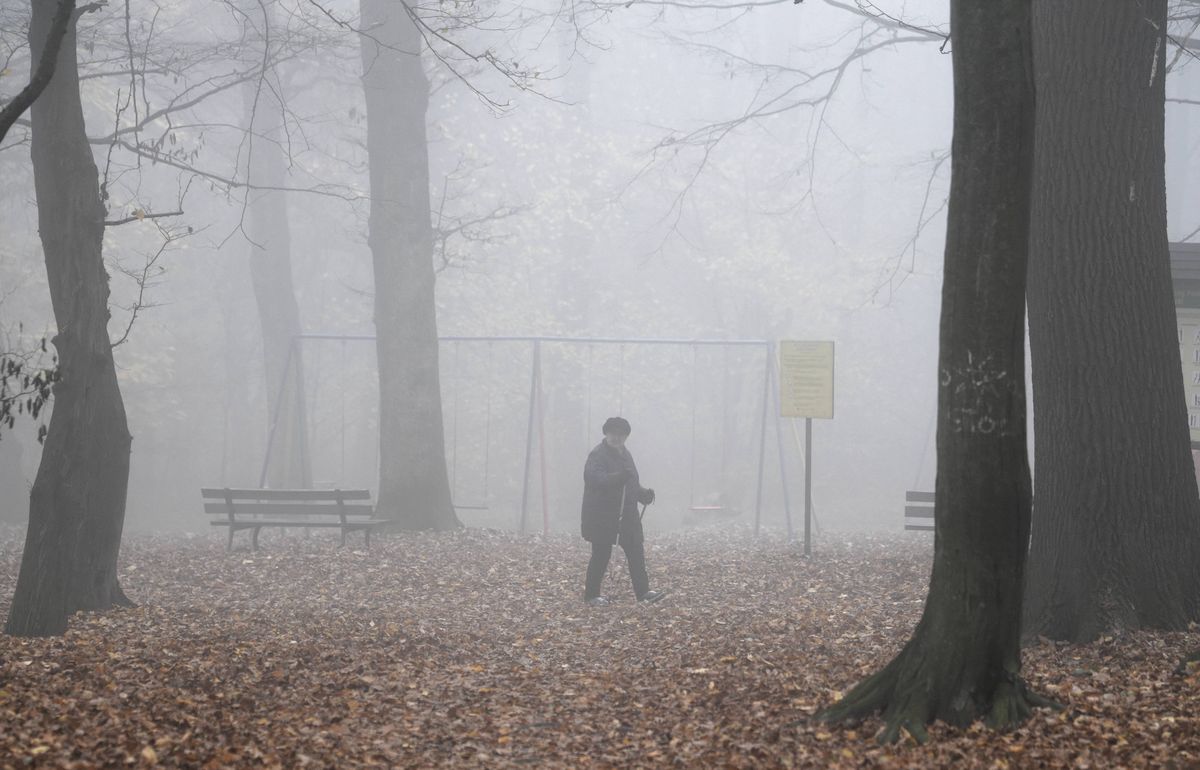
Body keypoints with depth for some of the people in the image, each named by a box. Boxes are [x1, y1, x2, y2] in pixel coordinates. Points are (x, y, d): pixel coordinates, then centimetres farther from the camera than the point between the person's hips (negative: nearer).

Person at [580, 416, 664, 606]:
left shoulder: (625, 454, 16)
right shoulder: (597, 455, -11)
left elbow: (633, 483, 25)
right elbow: (598, 479, -28)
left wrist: (644, 493, 6)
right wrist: (620, 477, -43)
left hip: (627, 516, 7)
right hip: (602, 517, -7)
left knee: (636, 553, 3)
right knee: (601, 555, -2)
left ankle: (642, 591, 7)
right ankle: (591, 595, 8)